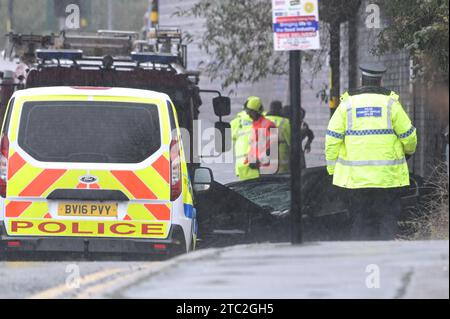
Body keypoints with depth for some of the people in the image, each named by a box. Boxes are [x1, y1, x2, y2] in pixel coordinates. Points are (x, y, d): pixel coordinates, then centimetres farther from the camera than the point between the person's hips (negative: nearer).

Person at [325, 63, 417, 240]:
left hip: (355, 176, 1)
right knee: (387, 219, 4)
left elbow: (332, 139, -1)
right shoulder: (390, 104, -1)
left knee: (360, 221, 7)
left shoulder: (347, 104, 2)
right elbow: (408, 136, 3)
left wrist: (332, 168, 7)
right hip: (388, 176, -1)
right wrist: (409, 150, 25)